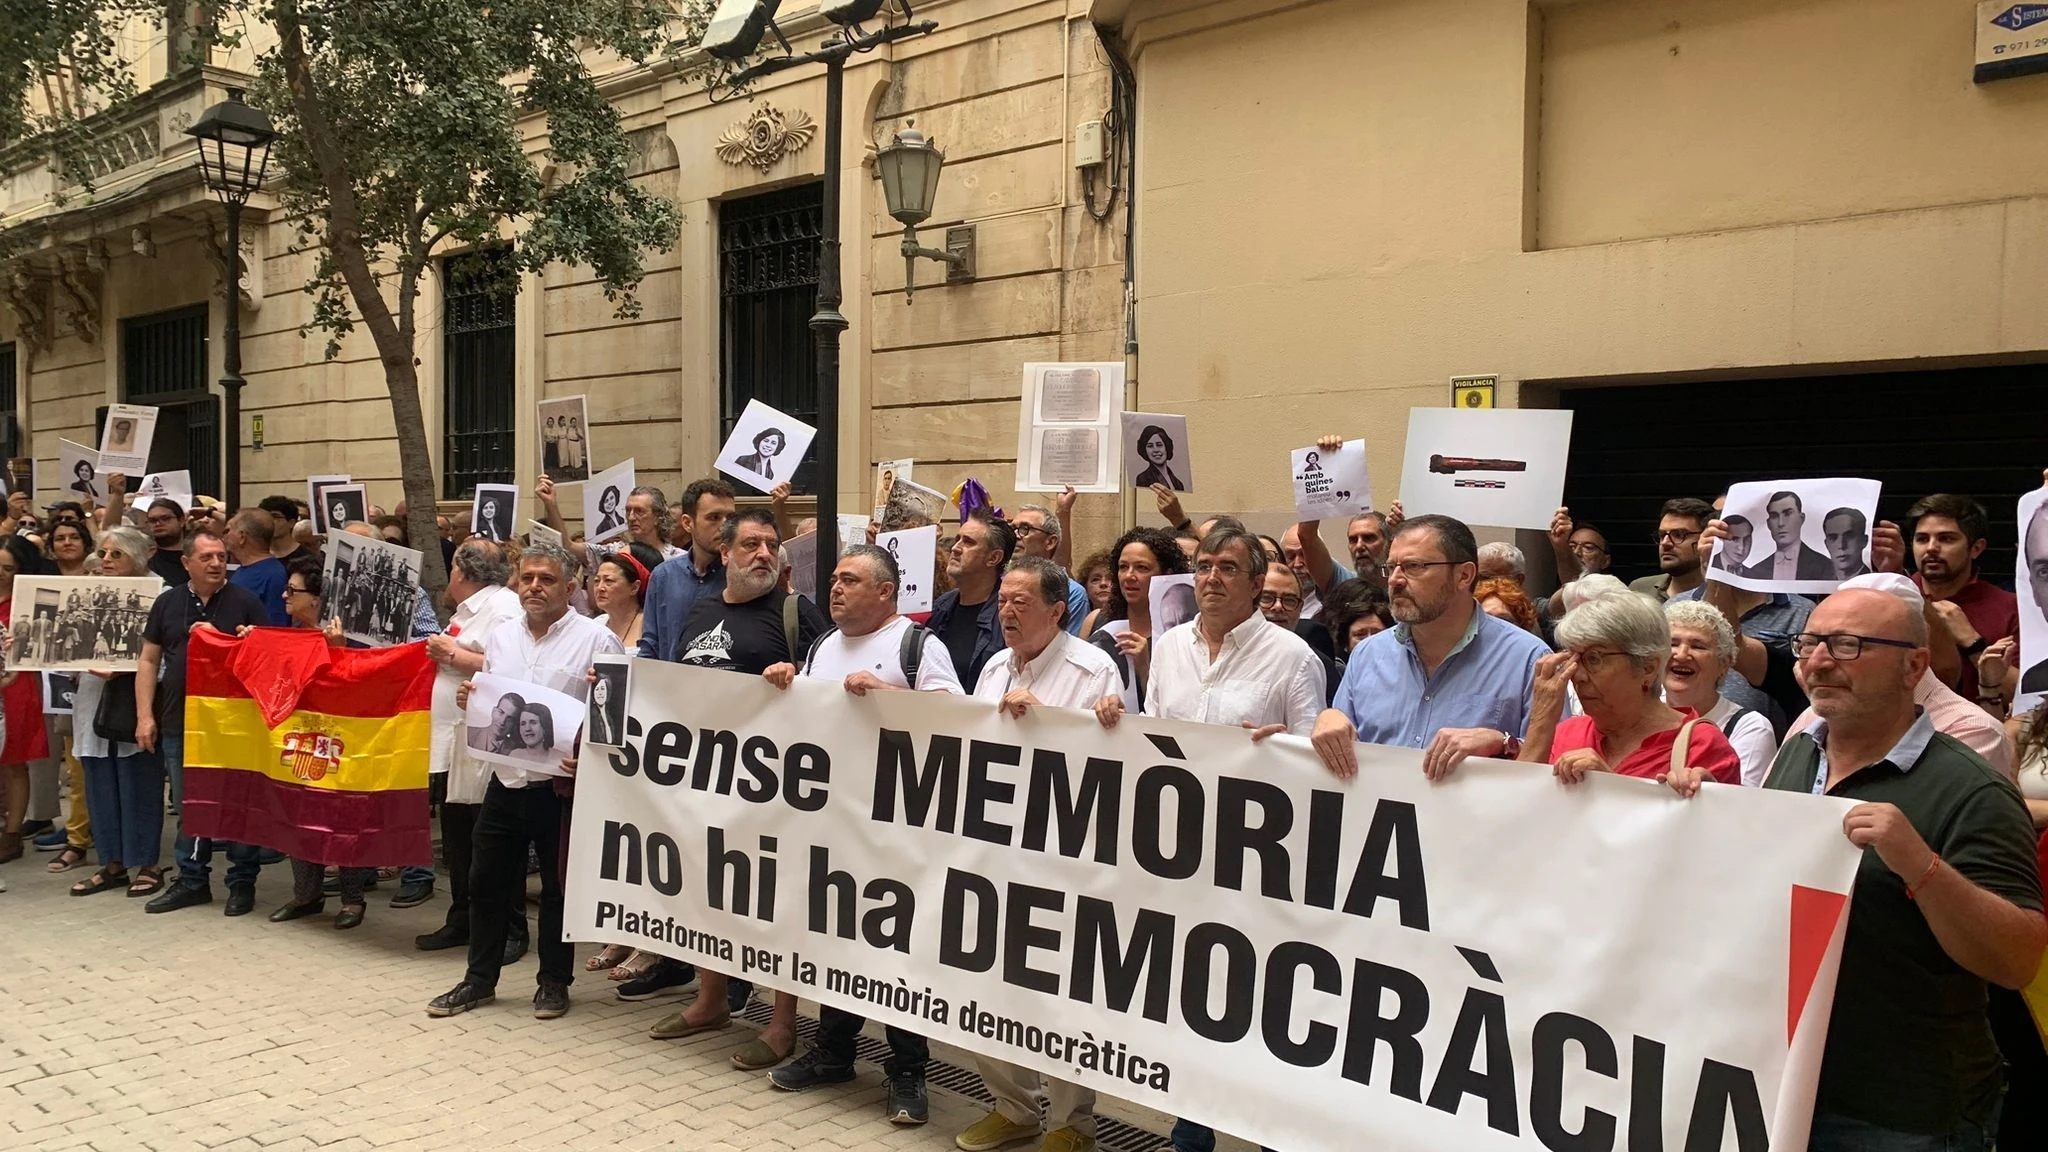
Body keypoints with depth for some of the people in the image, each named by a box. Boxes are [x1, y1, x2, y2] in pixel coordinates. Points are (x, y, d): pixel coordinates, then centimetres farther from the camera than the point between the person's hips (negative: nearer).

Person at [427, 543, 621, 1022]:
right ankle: (480, 978, 28)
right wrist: (469, 699, -1)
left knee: (558, 888, 8)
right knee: (486, 882, 13)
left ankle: (554, 982, 23)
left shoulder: (596, 639, -8)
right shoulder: (500, 636, 10)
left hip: (561, 785, -5)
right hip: (505, 781, 5)